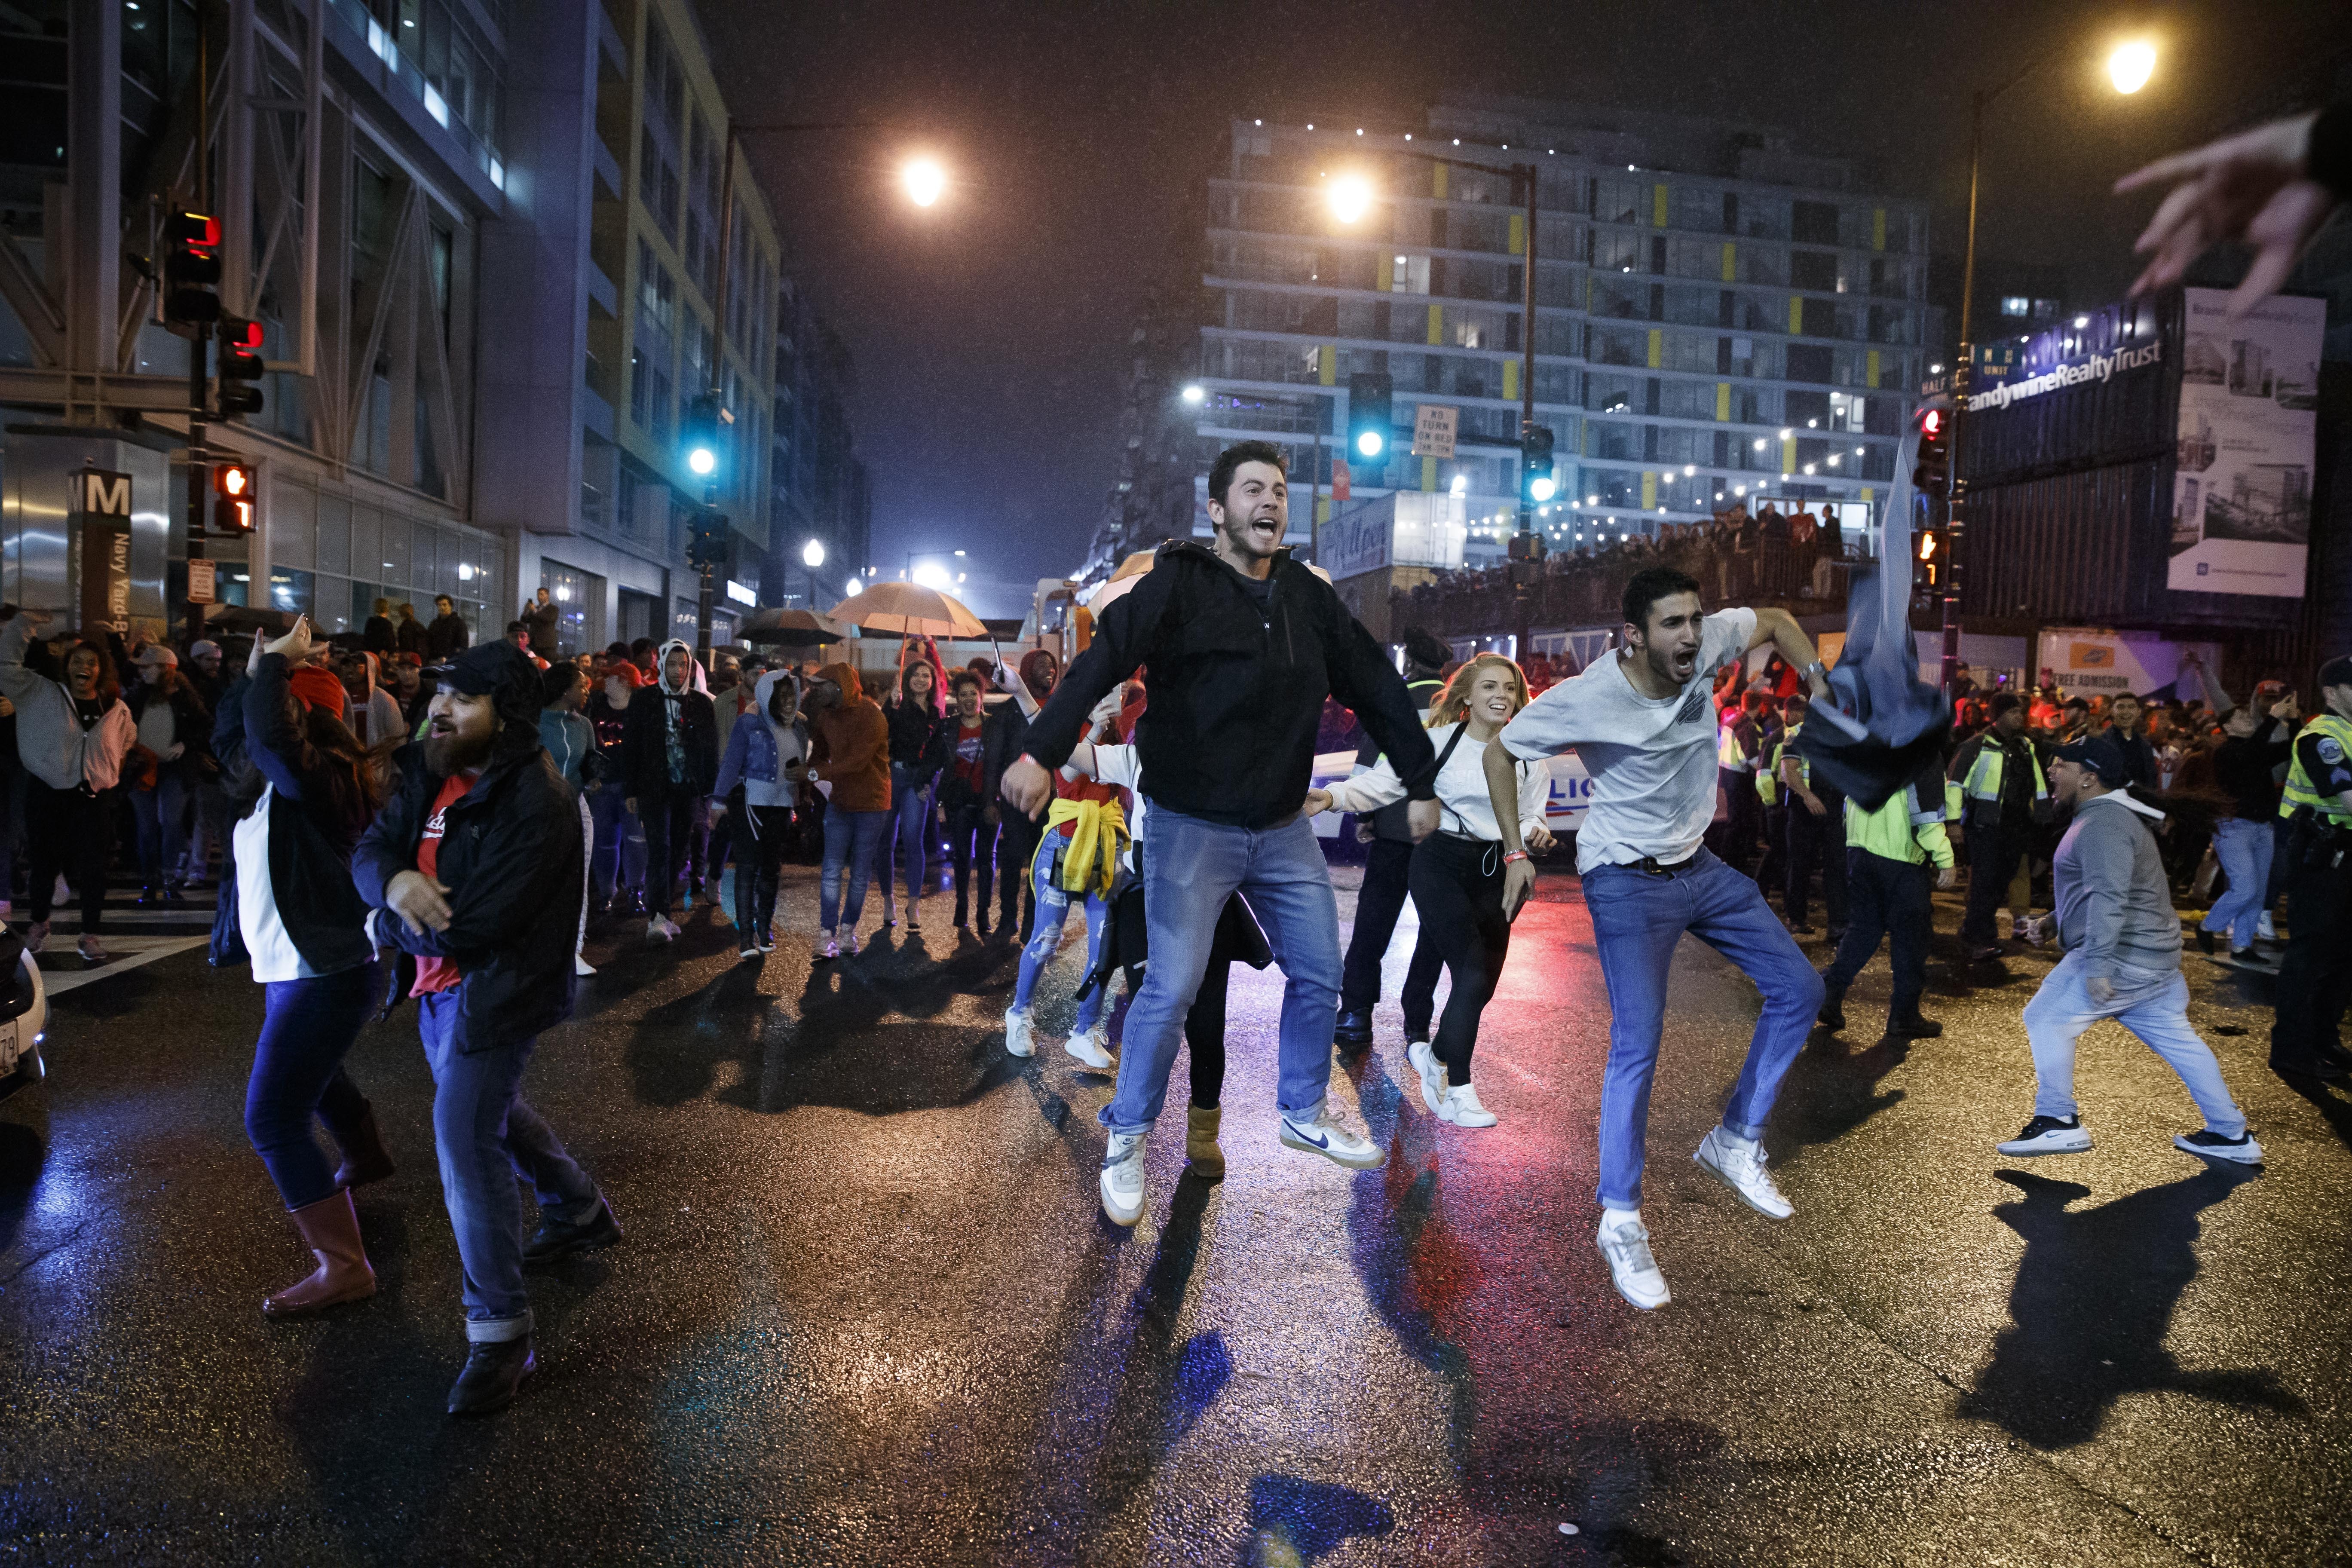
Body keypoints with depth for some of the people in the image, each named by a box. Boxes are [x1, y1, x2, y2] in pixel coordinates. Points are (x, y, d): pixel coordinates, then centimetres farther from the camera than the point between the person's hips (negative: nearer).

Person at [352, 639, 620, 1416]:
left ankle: (500, 1336, -1)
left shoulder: (535, 803, -25)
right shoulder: (430, 775, 0)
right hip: (441, 981, 9)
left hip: (499, 990, -9)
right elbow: (371, 847, -2)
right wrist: (392, 880, -27)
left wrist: (387, 927, -13)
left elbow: (479, 923, -29)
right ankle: (580, 1211, 52)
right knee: (488, 1105, 27)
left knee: (467, 1142, -12)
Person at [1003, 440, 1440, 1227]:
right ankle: (1127, 1140, 15)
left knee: (1319, 975, 12)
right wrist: (1042, 754, -38)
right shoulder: (1180, 585, -11)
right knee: (1171, 990, -5)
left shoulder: (1310, 598, 6)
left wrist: (1421, 782, 13)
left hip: (1283, 828, 6)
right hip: (1194, 826, -6)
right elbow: (1102, 661, -25)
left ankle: (1305, 1114, 34)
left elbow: (1377, 687, 12)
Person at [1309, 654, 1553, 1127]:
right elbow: (1385, 782, -10)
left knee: (1484, 981, 4)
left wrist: (1536, 832, -14)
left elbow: (1530, 816, 10)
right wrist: (1332, 796, -25)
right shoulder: (1441, 741, -5)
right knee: (1473, 973, -13)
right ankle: (1457, 1090, 2)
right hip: (1442, 862, -4)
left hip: (1495, 873, 4)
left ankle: (1433, 1055, 31)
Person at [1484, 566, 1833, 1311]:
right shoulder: (1586, 699, -25)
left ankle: (1735, 1143, 21)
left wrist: (1817, 679, -8)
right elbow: (1500, 751, -11)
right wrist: (1516, 852, -13)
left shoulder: (1708, 643, -13)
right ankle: (1620, 1222, -1)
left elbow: (1776, 621, 9)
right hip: (1628, 882, -7)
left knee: (1799, 988, 7)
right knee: (1637, 1046, -15)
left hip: (1700, 867, 7)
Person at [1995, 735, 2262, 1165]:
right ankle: (2231, 1135, 23)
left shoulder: (2103, 823, -17)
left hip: (2122, 958, -11)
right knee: (2176, 1038, 16)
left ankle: (2058, 1123, 0)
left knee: (2046, 1019, -4)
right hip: (2153, 958, 11)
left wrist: (2097, 965, -30)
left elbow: (2109, 897, -27)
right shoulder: (2103, 817, 18)